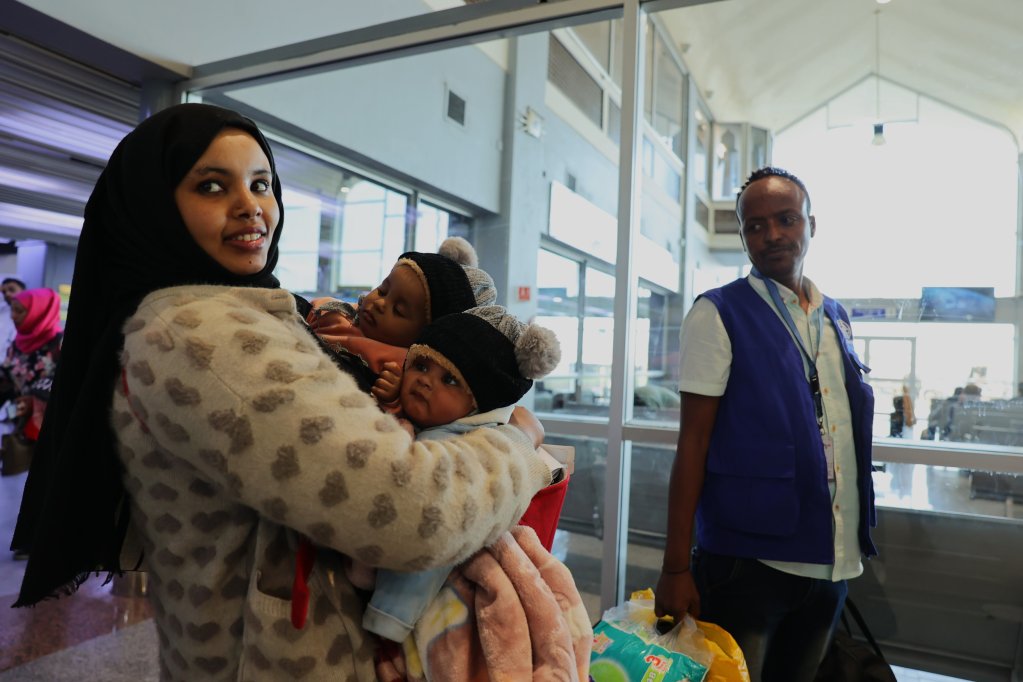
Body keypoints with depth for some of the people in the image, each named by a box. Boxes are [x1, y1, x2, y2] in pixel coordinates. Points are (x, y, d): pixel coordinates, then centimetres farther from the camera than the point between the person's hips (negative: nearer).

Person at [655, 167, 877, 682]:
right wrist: (676, 565, -14)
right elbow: (693, 442, -13)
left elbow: (848, 435, 15)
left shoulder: (836, 320, 8)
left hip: (832, 563, 6)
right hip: (749, 559, -6)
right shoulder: (718, 314, -10)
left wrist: (851, 545, 15)